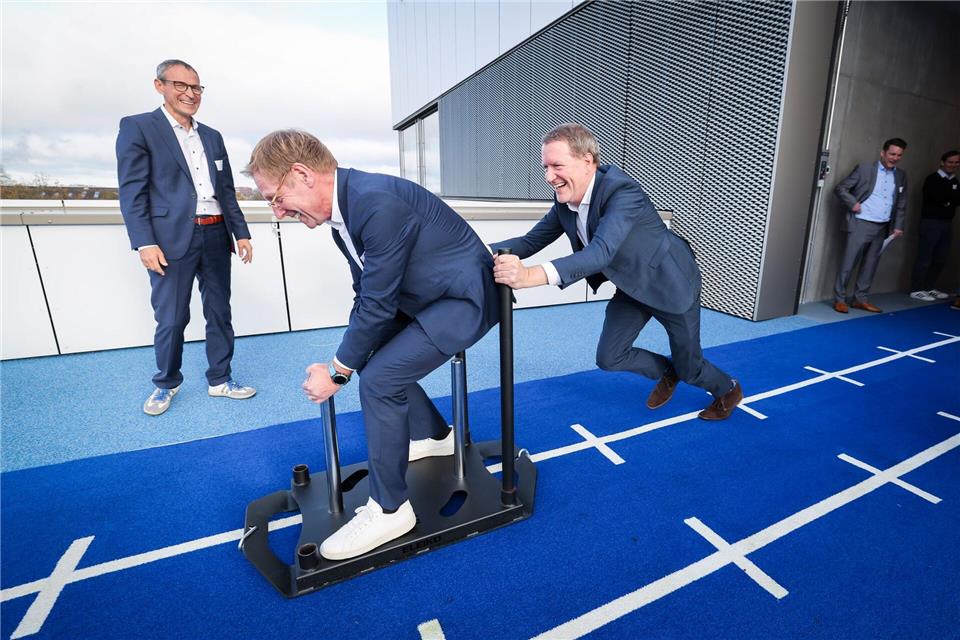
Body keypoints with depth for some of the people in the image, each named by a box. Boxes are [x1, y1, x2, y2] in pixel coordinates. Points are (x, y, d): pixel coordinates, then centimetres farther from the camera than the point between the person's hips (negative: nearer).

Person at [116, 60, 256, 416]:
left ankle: (219, 379, 22)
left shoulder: (212, 137, 17)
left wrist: (241, 232, 8)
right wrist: (145, 243, -15)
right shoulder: (137, 128, 1)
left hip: (215, 236, 5)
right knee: (171, 319, 2)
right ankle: (167, 383, 24)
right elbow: (132, 191, -6)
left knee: (219, 312, 9)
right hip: (172, 238, -4)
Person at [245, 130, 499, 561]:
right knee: (371, 355, 16)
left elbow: (378, 303, -24)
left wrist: (338, 373, -12)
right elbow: (365, 295, 10)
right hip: (426, 299, 10)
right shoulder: (342, 215, 3)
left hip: (465, 298, -10)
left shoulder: (378, 202, -27)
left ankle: (388, 510, 1)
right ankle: (434, 435, 35)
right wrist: (347, 358, 8)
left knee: (379, 378, -18)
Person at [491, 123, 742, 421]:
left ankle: (728, 389, 46)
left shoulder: (623, 192, -34)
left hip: (670, 284, -6)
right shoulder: (565, 201, -11)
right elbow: (531, 240, -9)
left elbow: (601, 252, -48)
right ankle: (667, 372, 35)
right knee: (609, 358, 5)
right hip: (631, 287, 7)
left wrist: (531, 275, -61)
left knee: (688, 368, 10)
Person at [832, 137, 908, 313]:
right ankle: (839, 299, 3)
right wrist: (853, 203, -14)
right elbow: (841, 188, -2)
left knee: (870, 265, 8)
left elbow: (901, 203, 16)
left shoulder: (901, 176, 13)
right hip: (861, 224, -5)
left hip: (882, 228, 6)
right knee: (848, 263, -4)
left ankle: (860, 299, 16)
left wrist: (898, 226, 9)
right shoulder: (864, 169, -2)